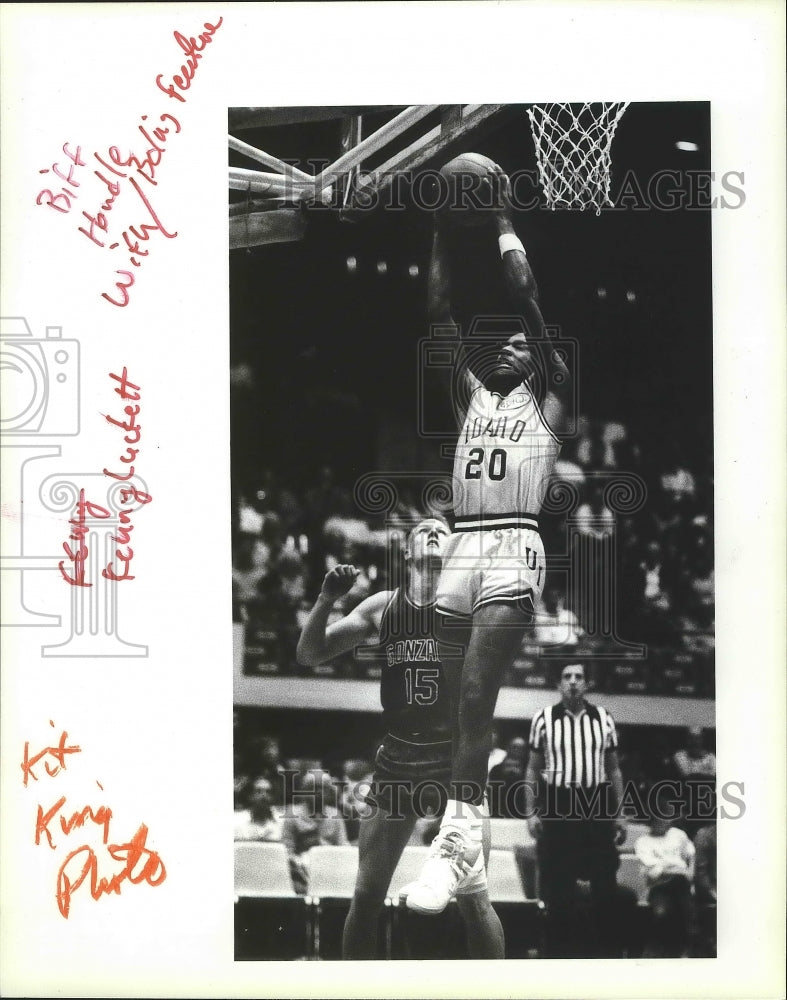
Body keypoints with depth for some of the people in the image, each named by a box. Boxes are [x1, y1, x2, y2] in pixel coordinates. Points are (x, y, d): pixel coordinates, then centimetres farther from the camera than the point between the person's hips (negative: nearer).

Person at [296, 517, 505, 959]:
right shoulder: (381, 607, 4)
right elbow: (310, 655, 4)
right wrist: (327, 599, -12)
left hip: (458, 761, -3)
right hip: (397, 763, 3)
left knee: (474, 899, -4)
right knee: (367, 895, 6)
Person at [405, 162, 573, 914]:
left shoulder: (547, 396, 10)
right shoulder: (471, 393, 24)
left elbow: (526, 300, 1)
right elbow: (440, 318, 16)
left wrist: (502, 224, 5)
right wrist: (443, 236, 11)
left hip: (513, 547, -6)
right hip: (460, 545, 6)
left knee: (475, 688, -20)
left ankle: (459, 832, -26)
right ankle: (456, 819, 7)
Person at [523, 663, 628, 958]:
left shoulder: (603, 719, 7)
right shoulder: (543, 719, 3)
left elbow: (614, 769, 12)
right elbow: (533, 770, 7)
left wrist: (619, 814, 7)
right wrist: (531, 812, 0)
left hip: (597, 804, 1)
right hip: (556, 804, -1)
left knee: (604, 884, 1)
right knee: (556, 884, 3)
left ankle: (605, 950, 10)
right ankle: (560, 950, 13)